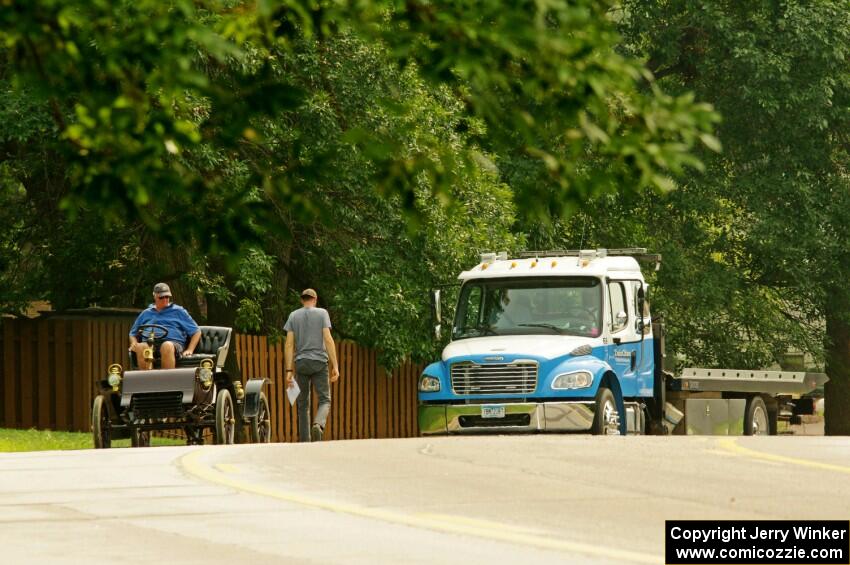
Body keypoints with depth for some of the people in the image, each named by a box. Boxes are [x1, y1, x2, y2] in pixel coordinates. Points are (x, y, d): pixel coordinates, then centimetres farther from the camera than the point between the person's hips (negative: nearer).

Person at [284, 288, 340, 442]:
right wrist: (335, 366, -7)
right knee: (324, 400, 2)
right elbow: (328, 339, -7)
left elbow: (289, 344, 1)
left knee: (303, 404, 8)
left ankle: (304, 441, 4)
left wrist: (289, 371, -1)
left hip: (301, 363, 2)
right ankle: (318, 425, -28)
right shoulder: (322, 313, 2)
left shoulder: (293, 316, 8)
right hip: (319, 362, -2)